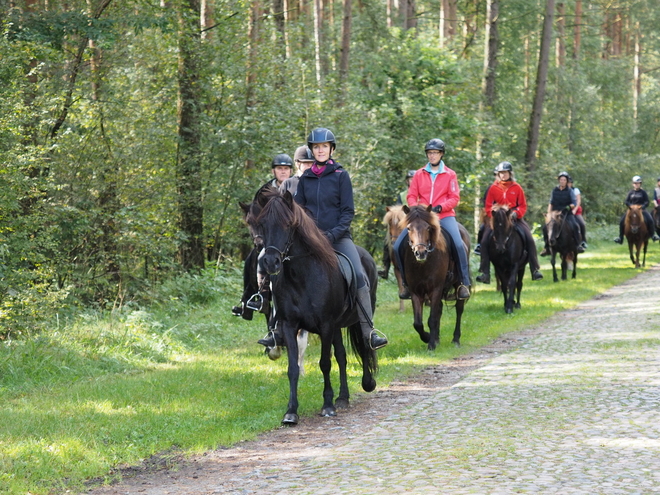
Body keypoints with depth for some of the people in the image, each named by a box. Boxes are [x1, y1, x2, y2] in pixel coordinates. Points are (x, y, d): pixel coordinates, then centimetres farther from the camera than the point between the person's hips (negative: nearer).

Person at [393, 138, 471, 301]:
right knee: (398, 246, -8)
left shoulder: (450, 174, 4)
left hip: (444, 216, -3)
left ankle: (464, 283, -18)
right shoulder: (419, 174, 10)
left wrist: (440, 207, -18)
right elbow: (411, 196, 8)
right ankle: (407, 281, 9)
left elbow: (454, 198, -1)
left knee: (458, 244, -28)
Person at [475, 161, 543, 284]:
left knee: (529, 238, -17)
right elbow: (488, 206, 6)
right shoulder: (493, 188, 4)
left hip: (514, 217, 0)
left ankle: (535, 270, -8)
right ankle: (485, 273, -16)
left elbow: (523, 206, 5)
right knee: (485, 239, -20)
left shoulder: (517, 188, 4)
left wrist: (516, 213, -14)